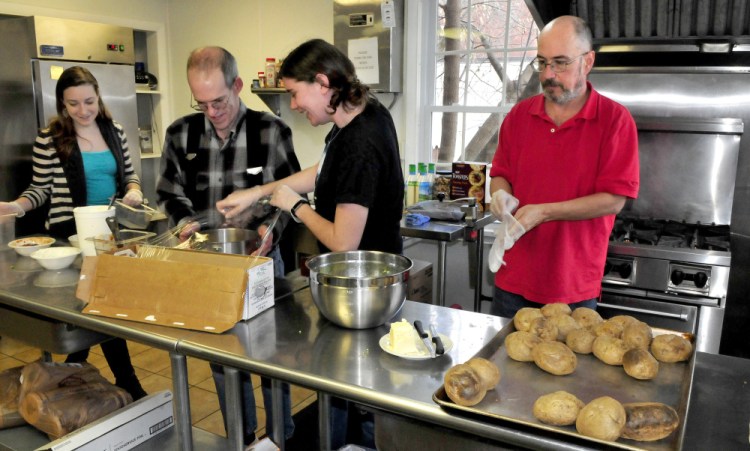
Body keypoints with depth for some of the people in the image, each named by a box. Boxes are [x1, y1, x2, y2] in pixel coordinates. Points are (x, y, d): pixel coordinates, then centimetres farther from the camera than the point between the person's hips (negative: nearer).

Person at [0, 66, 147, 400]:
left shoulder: (114, 131, 4)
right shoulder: (49, 140, -8)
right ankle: (128, 384, 12)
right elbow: (40, 190, -1)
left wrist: (134, 191, -8)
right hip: (71, 236, -5)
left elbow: (129, 174, 12)